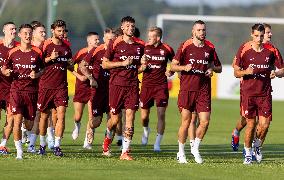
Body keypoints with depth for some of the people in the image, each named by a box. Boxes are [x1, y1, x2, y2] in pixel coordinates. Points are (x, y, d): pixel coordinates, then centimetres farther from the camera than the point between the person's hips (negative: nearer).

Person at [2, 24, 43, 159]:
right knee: (17, 120, -16)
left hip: (32, 91, 0)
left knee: (29, 125, 3)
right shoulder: (13, 52, 5)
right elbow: (4, 69, 15)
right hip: (16, 90, 0)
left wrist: (37, 75, -9)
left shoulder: (37, 52, 3)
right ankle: (19, 151, -9)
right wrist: (7, 72, -7)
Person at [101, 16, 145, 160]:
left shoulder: (139, 46, 12)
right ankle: (107, 140, 34)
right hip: (117, 84, -3)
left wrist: (142, 66, 0)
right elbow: (104, 64, -2)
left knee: (130, 116, -7)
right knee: (115, 120, 1)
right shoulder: (115, 44, -1)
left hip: (133, 85, 3)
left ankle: (125, 152, -6)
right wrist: (123, 63, -11)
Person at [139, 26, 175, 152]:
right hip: (147, 85, 1)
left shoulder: (166, 49, -2)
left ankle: (157, 144, 1)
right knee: (144, 116, 4)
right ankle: (146, 131, 39)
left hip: (161, 86, -1)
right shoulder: (144, 47, 0)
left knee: (161, 114, -7)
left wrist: (171, 71, -4)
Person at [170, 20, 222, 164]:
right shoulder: (185, 46, 0)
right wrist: (184, 67, -18)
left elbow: (219, 68, 19)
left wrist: (212, 68, -3)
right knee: (186, 122, 0)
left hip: (204, 90, 3)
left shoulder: (210, 47, 9)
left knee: (205, 122, -5)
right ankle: (181, 153, 15)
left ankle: (195, 149, 17)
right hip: (187, 89, -3)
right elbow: (173, 66, 1)